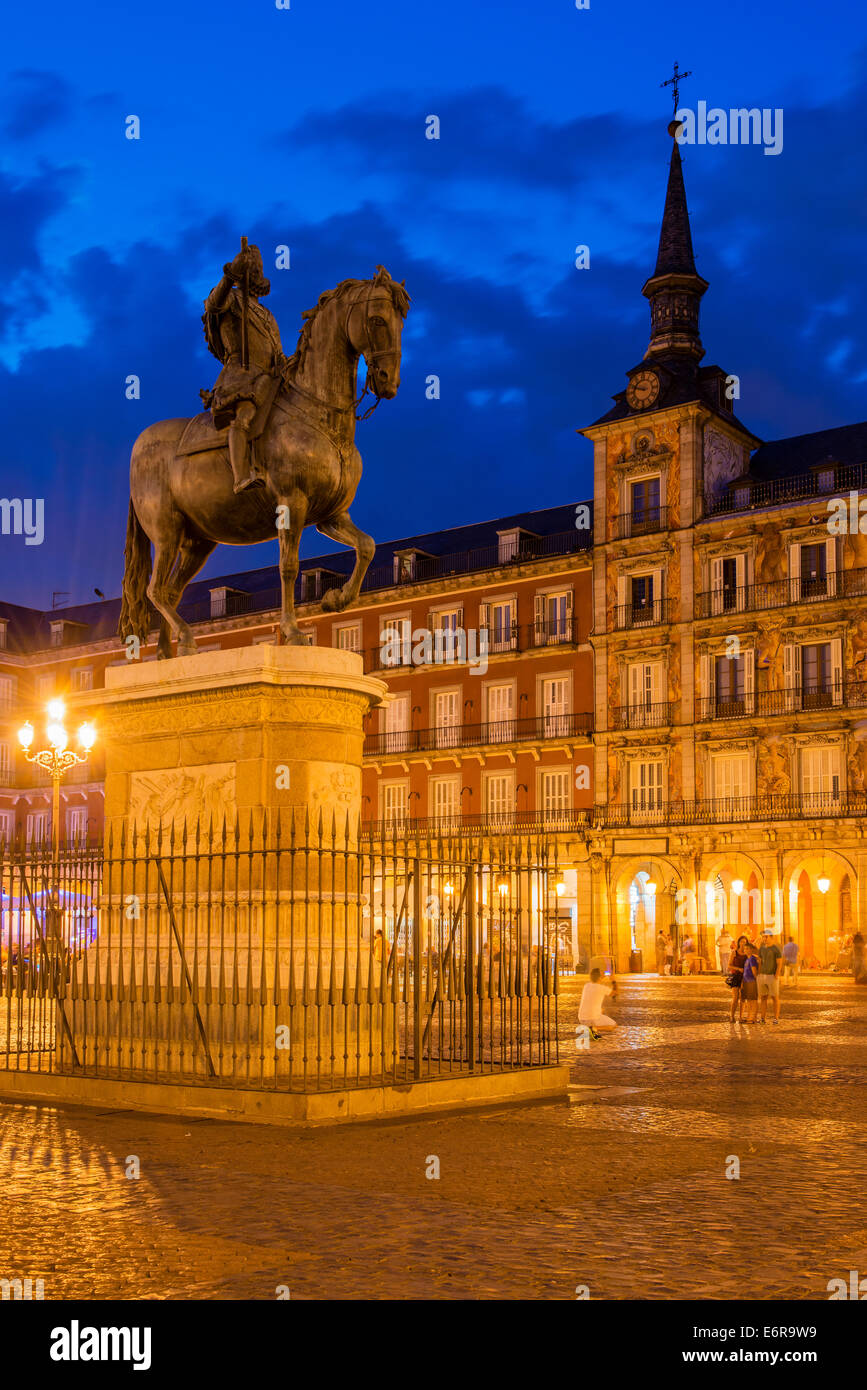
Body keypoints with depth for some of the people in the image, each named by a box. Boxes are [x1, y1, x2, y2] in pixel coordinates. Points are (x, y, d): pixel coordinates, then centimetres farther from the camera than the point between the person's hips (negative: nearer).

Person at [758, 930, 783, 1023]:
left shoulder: (777, 949, -10)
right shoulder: (761, 949, 8)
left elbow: (779, 964, -12)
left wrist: (776, 977, -18)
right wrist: (759, 977, 6)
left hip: (773, 976, -5)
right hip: (762, 976, 5)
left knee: (775, 997, -1)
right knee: (763, 997, 6)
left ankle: (776, 1018, 6)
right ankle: (762, 1018, 11)